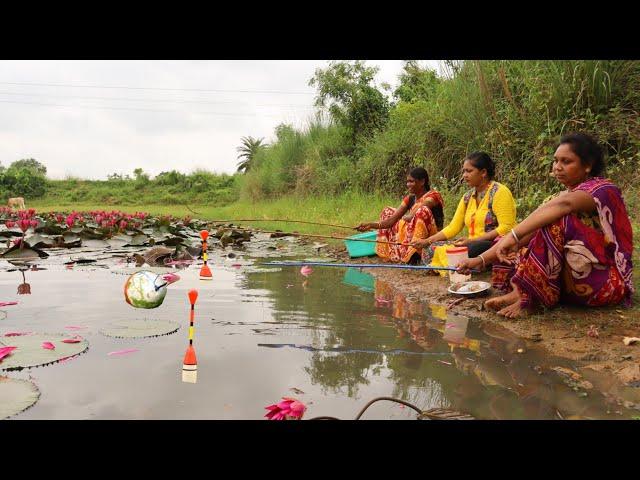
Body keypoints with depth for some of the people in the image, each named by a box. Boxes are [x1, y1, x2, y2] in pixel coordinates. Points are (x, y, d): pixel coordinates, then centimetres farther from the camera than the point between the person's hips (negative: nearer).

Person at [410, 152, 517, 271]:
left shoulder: (499, 192, -7)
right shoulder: (467, 197, 14)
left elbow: (506, 228, -16)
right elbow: (453, 227, 12)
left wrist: (473, 240, -22)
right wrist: (427, 241, 0)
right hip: (474, 245, 8)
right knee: (429, 249, -9)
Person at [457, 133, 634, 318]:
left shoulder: (603, 189, -10)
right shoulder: (565, 195, 12)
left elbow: (565, 203, -35)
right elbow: (528, 233, 3)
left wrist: (514, 235, -44)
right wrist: (482, 259, -8)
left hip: (607, 281, -8)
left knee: (558, 220, -27)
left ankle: (525, 294, -28)